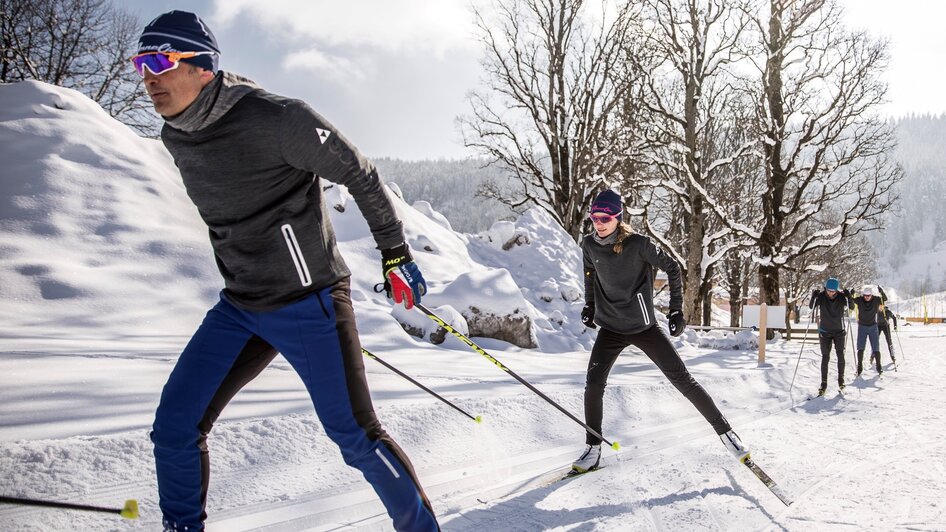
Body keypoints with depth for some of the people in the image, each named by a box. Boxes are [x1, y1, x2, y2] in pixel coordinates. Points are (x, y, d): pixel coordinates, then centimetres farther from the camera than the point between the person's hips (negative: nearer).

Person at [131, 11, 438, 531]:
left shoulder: (272, 119, -19)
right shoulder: (176, 138, 6)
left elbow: (359, 175, -9)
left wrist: (395, 253, -4)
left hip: (309, 303, -7)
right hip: (239, 308, 7)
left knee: (355, 435, -1)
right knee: (174, 429, 2)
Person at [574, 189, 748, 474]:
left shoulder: (638, 244, -17)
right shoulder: (589, 245, -5)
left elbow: (672, 267, -6)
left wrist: (676, 310, -7)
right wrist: (589, 306, 20)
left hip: (643, 326, -3)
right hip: (610, 328, 3)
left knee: (681, 378, -2)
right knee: (594, 383, -9)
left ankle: (724, 430, 12)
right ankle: (593, 449, 6)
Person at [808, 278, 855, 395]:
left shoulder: (841, 297, -9)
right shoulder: (821, 296, -10)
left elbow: (852, 307, -16)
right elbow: (811, 307, -15)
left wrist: (849, 297, -33)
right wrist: (813, 297, -33)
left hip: (839, 331, 1)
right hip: (825, 331, -1)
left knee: (840, 355, -3)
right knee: (825, 357, -1)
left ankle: (841, 379, 14)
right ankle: (824, 383, 4)